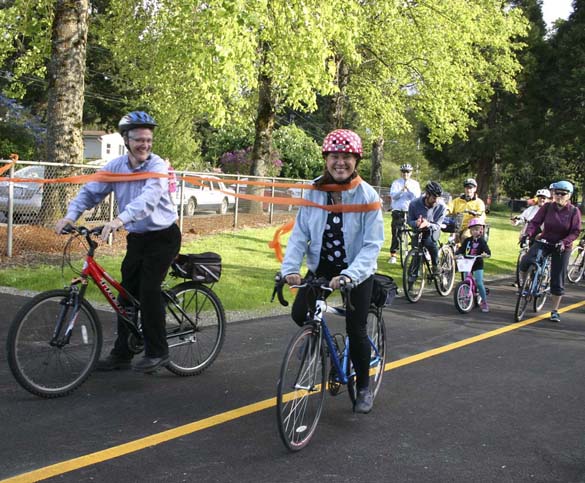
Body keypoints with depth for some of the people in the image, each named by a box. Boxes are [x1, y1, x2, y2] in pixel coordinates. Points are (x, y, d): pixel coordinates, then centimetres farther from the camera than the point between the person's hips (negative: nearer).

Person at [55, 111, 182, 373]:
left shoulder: (157, 167, -19)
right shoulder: (116, 166, -3)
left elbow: (148, 198, -36)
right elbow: (90, 191, -4)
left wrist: (120, 219, -51)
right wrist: (70, 215, -22)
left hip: (163, 236, -5)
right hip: (137, 237, 6)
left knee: (149, 289, -16)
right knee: (127, 292, 6)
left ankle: (157, 351, -3)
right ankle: (122, 353, 17)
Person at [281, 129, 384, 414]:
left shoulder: (367, 196, -17)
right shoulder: (314, 192, -8)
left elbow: (372, 244, -21)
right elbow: (300, 233, -10)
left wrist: (349, 274, -36)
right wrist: (290, 268, -25)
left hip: (357, 271, -3)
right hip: (321, 267, 3)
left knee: (356, 330, -3)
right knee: (299, 313, -14)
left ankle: (364, 388, 21)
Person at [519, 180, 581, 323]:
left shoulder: (574, 211, -8)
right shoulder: (547, 207, -5)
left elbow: (575, 232, -11)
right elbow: (535, 222, -11)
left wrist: (564, 242, -28)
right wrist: (528, 234, -30)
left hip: (562, 247, -1)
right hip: (544, 241, 1)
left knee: (558, 281, 3)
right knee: (526, 262, -27)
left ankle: (555, 311, 17)